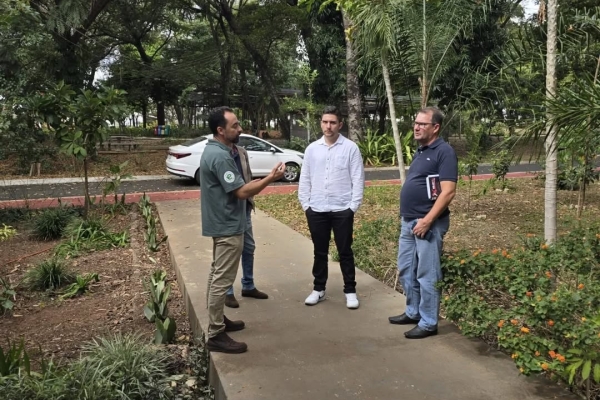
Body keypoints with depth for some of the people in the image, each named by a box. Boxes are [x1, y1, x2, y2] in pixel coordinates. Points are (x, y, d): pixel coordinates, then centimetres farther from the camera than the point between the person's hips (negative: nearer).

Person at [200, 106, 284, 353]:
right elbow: (241, 192, -24)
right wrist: (270, 178, -19)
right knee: (222, 280, -5)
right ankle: (215, 336, 3)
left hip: (221, 223, 11)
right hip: (228, 226, -11)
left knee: (217, 275, 18)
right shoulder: (220, 157, -23)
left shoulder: (215, 150, 10)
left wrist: (252, 184, 15)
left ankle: (217, 320, 32)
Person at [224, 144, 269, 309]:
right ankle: (227, 292, 18)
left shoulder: (242, 152, 9)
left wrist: (250, 198, 6)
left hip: (244, 208, 7)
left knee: (249, 247, 15)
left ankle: (248, 286, 31)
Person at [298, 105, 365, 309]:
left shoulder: (351, 148, -4)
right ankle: (318, 289, 26)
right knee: (320, 252, 13)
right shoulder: (312, 149, 6)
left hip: (342, 210, -3)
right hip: (317, 210, 3)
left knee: (345, 252, 7)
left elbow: (358, 179, -4)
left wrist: (353, 206, -9)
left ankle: (350, 291, 19)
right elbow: (304, 179, 8)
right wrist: (305, 204, 2)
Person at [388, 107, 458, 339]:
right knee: (405, 271, 17)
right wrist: (406, 217, 17)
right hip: (408, 222, 9)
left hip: (428, 224, -9)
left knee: (426, 275, 1)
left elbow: (448, 192, -20)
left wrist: (427, 221, -22)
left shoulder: (444, 152, -13)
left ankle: (428, 323, 14)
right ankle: (413, 313, 33)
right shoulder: (420, 151, 15)